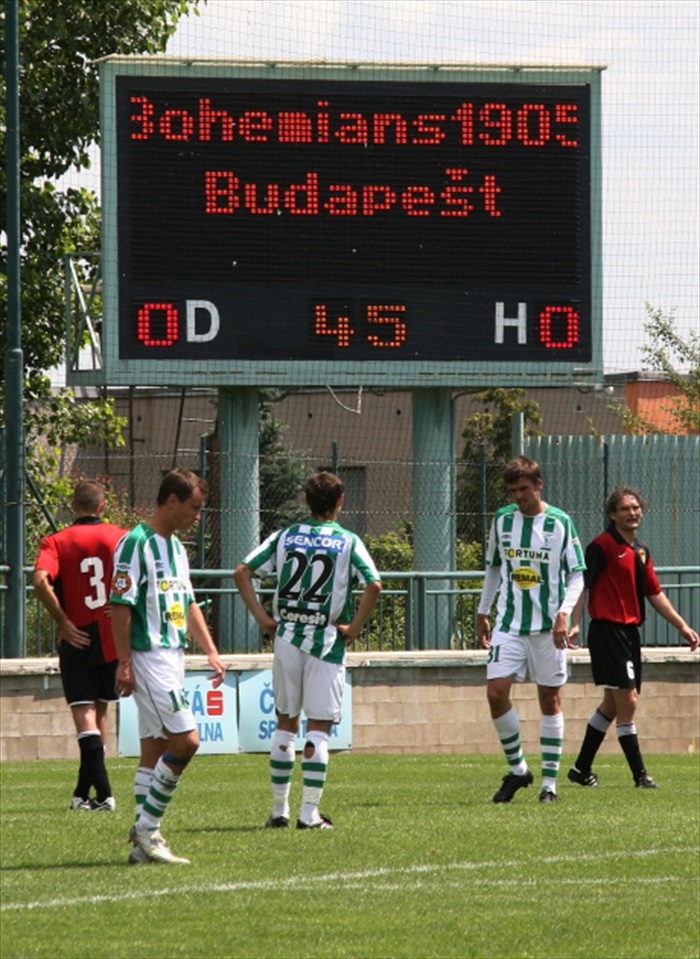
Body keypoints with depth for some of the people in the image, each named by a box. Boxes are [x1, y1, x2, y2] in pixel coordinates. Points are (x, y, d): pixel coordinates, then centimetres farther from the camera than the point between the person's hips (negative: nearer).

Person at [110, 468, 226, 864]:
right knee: (185, 741, -14)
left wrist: (212, 652, 18)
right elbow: (121, 605, -14)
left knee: (155, 749, 8)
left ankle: (146, 840, 9)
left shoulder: (176, 547, 17)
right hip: (149, 656, -9)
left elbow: (188, 604, 24)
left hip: (173, 656, 9)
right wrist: (125, 663, -17)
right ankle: (146, 828, -7)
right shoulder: (137, 544, -12)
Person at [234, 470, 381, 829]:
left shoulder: (285, 537, 6)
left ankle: (279, 809, 15)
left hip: (287, 638, 3)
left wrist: (261, 617, 3)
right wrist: (354, 626, -7)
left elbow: (242, 572, 1)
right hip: (327, 639, -3)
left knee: (285, 725, 13)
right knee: (319, 729, 0)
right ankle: (309, 812, -4)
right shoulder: (347, 541, -3)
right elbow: (373, 585, -17)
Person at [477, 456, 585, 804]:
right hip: (508, 623, 2)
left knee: (550, 700, 2)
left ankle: (549, 782, 9)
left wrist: (564, 612, -15)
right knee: (496, 692, -10)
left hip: (548, 626, -2)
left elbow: (577, 575, -2)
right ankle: (517, 768, 7)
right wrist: (482, 612, 17)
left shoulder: (560, 523, -3)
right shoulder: (502, 520, 6)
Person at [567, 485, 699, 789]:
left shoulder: (641, 551, 16)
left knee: (613, 704, 14)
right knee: (627, 701, -11)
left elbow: (654, 593, 21)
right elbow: (582, 585, -14)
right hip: (607, 630, -9)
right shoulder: (602, 546, -9)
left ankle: (582, 769, 23)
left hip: (629, 631, 9)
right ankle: (640, 775, -9)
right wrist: (575, 623, -24)